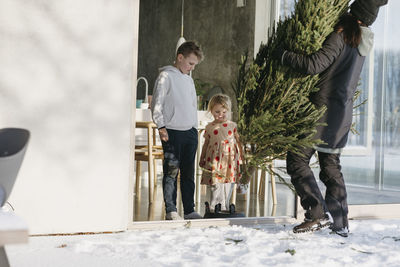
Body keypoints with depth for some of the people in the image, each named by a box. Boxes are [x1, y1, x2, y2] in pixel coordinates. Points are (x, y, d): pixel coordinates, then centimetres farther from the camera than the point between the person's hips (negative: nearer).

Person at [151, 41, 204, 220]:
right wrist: (161, 126, -15)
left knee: (188, 173, 7)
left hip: (190, 132, 7)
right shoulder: (166, 76, -2)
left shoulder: (189, 80, 19)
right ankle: (170, 210, -2)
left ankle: (189, 210, 11)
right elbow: (156, 104, -7)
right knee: (171, 171, -6)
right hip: (172, 132, -6)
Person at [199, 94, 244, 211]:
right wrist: (202, 159, 15)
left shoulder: (232, 125, 6)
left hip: (230, 159, 1)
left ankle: (225, 208, 15)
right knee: (216, 186, -8)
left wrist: (241, 156, 9)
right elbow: (206, 144, 14)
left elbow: (238, 141, 11)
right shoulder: (209, 127, 7)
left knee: (228, 188, 5)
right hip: (214, 160, -1)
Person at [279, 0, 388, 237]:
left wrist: (284, 56, -12)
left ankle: (319, 213, -10)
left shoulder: (341, 36, -15)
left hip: (324, 108, -8)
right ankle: (340, 222, 14)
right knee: (331, 166, 15)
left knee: (297, 160, -3)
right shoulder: (362, 42, 10)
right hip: (343, 114, 8)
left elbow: (313, 65, -23)